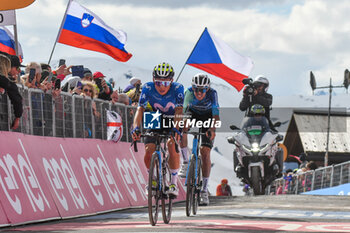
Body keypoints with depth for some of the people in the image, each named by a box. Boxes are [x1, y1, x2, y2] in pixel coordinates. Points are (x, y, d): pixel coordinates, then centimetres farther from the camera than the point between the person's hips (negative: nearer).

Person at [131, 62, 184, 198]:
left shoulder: (177, 88, -27)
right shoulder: (148, 88, -23)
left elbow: (179, 111, -36)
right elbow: (140, 109, -30)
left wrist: (176, 129, -53)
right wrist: (136, 127, -47)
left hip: (173, 121, -2)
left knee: (172, 146, -28)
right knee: (148, 152, -16)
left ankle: (174, 182, -16)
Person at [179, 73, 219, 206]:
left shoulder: (212, 93, -31)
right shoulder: (189, 92, -28)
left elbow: (216, 115, -39)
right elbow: (182, 110, -35)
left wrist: (212, 129, -56)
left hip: (207, 117, -1)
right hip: (193, 114, 2)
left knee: (205, 152, -12)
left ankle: (204, 191, -7)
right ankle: (185, 162, -18)